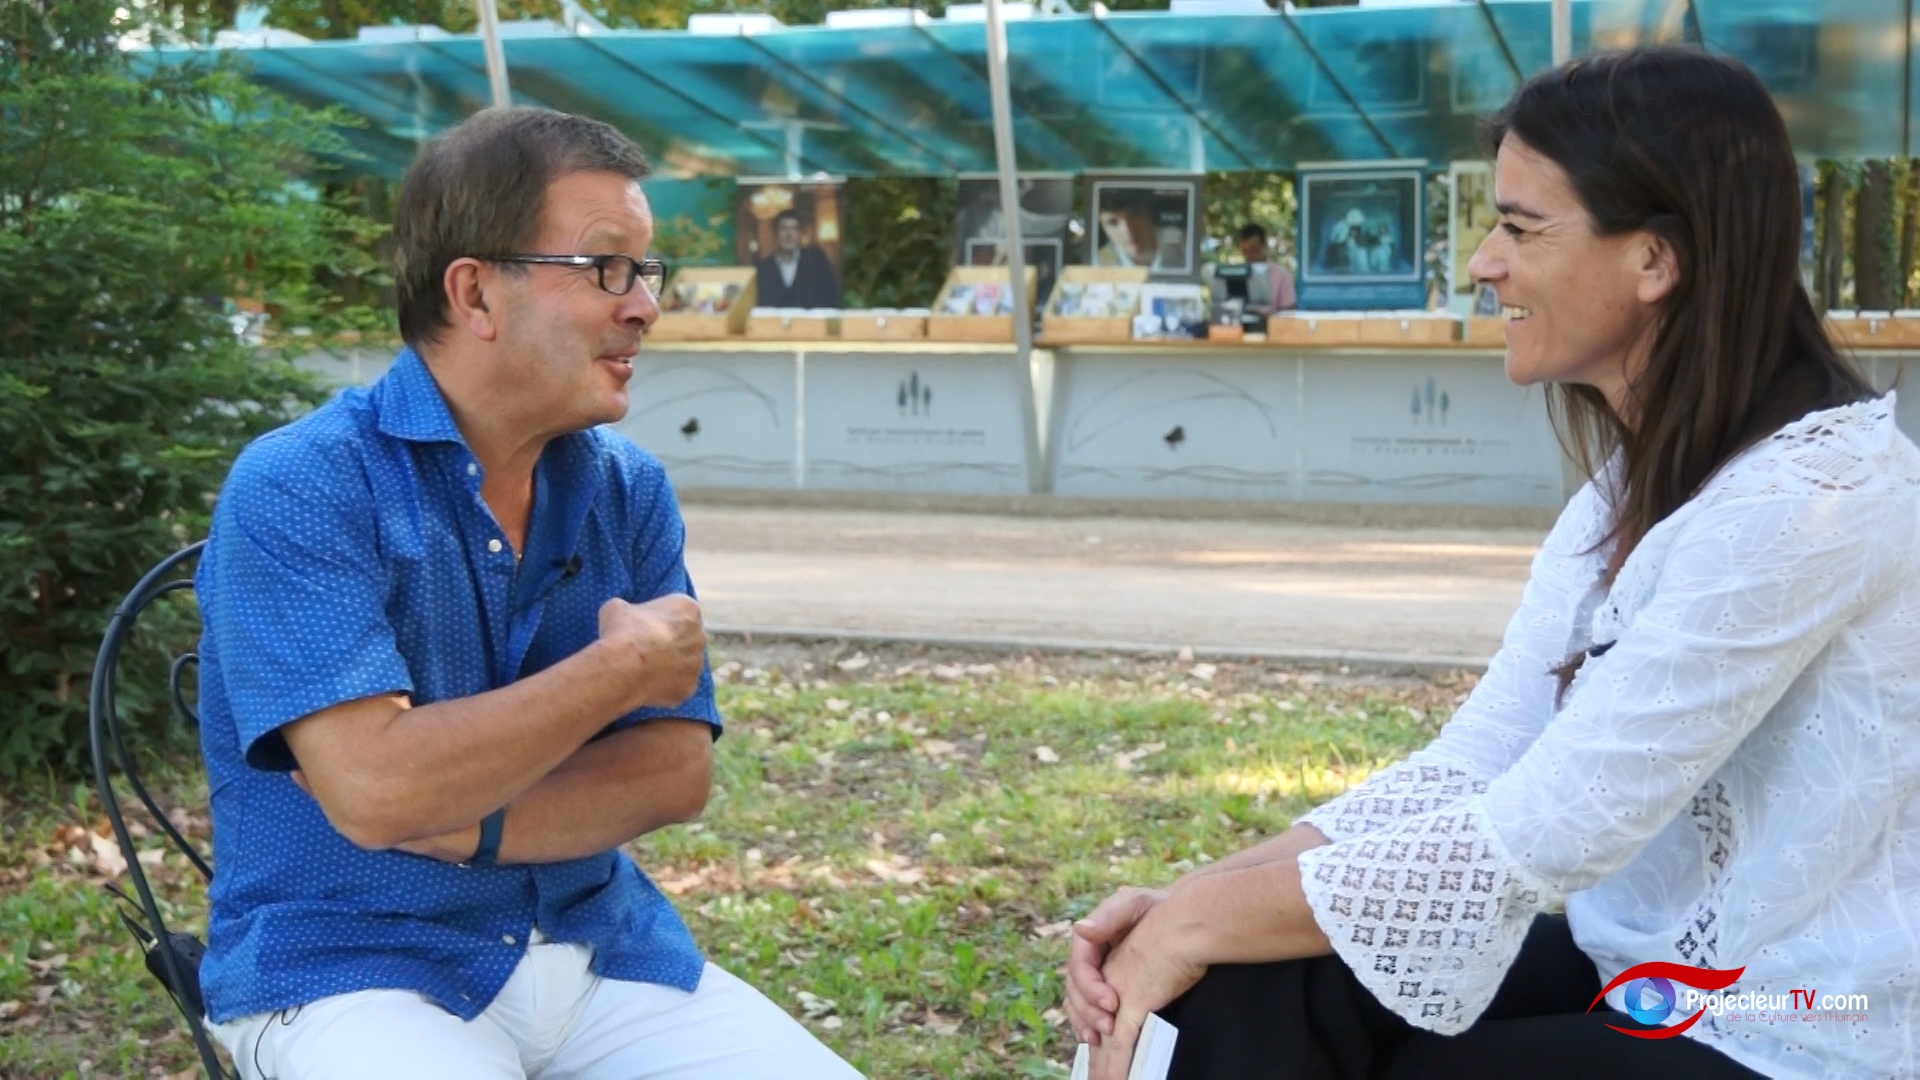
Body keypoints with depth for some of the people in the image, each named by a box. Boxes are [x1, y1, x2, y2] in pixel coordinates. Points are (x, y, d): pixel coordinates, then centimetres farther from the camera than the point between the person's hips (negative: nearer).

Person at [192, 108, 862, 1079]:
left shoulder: (630, 491, 5)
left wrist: (466, 827, -17)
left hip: (596, 945, 5)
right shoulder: (298, 489, -13)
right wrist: (626, 665, -13)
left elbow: (676, 770, -1)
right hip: (350, 964, -5)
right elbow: (373, 789, -22)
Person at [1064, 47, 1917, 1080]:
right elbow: (1465, 772, 1)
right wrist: (1189, 906, -11)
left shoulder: (1812, 497, -21)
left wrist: (1206, 923, -18)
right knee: (1244, 987, -10)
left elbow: (1541, 834, -25)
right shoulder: (1633, 489, 8)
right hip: (1646, 982, 7)